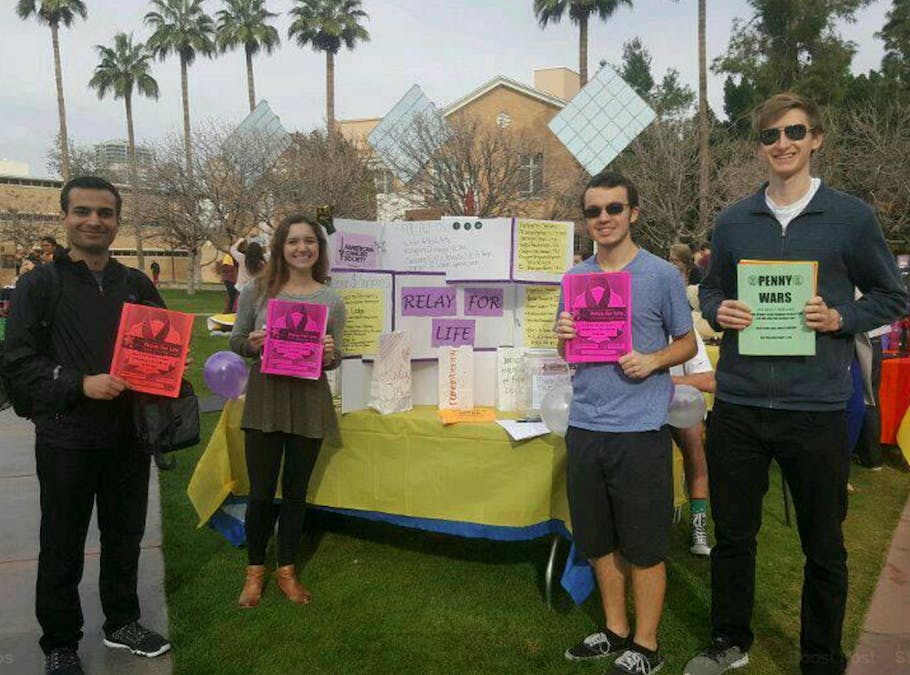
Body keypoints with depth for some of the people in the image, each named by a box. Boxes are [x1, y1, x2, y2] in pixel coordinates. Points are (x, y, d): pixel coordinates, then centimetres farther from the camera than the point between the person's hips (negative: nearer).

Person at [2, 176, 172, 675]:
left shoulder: (137, 285, 8)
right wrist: (80, 385, -20)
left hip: (128, 435, 4)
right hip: (66, 440, -3)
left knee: (125, 536, 17)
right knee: (63, 548, 9)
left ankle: (123, 623, 36)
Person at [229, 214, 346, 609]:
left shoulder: (331, 300, 1)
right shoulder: (256, 292, -2)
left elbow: (335, 358, 7)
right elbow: (235, 341, 5)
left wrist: (328, 356, -16)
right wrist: (251, 344, -16)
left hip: (309, 402, 1)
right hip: (265, 398, -1)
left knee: (296, 491, 13)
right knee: (261, 492, 7)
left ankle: (287, 570, 32)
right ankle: (255, 570, 29)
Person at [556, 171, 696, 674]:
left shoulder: (661, 275, -3)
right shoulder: (576, 277, 10)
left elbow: (688, 342, 4)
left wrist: (653, 360, -16)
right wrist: (563, 338, -6)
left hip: (639, 429, -5)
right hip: (585, 425, 5)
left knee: (643, 547, 7)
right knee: (598, 540, 16)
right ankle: (616, 631, 35)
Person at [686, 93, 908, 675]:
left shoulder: (851, 217, 1)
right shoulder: (733, 222, 8)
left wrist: (840, 318, -13)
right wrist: (719, 312, -6)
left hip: (816, 408, -2)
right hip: (738, 404, 3)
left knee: (824, 546, 11)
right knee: (732, 534, 14)